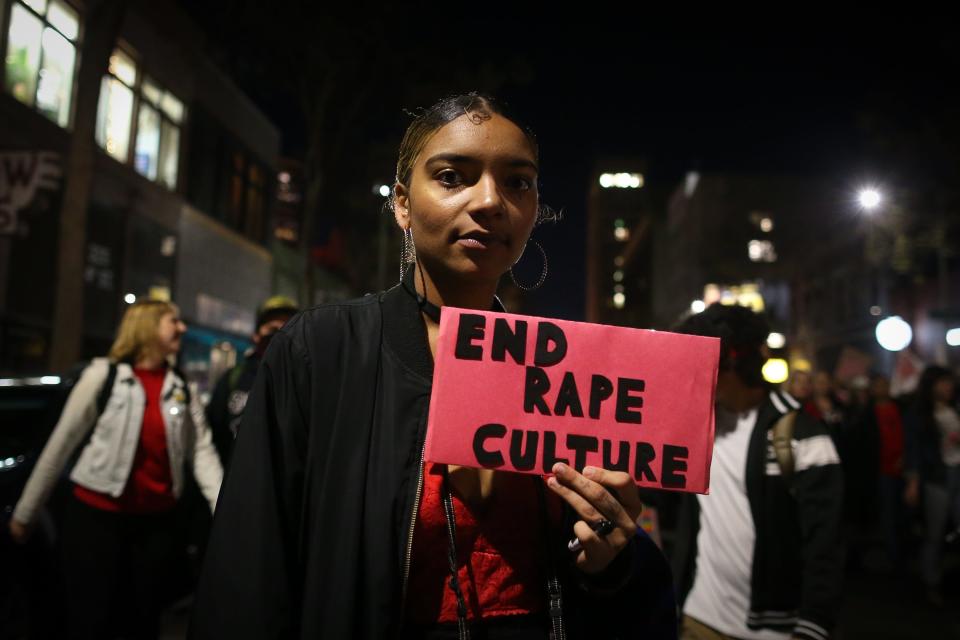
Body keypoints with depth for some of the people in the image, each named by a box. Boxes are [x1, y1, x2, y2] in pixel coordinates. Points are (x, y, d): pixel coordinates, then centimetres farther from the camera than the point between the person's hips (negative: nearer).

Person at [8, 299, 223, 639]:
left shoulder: (182, 389, 5)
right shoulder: (103, 375, -6)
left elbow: (202, 451, -3)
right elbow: (60, 446, -3)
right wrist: (25, 512, 2)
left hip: (156, 521, 4)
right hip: (95, 515, -3)